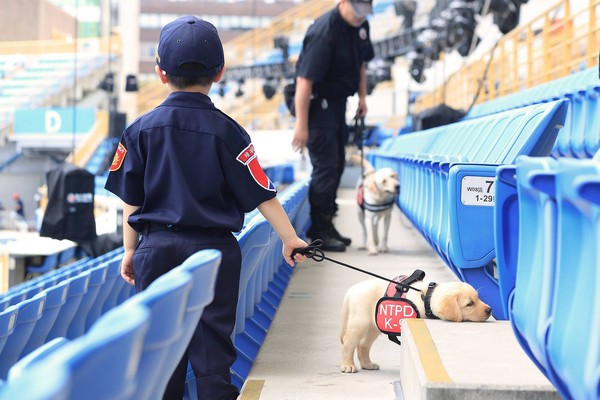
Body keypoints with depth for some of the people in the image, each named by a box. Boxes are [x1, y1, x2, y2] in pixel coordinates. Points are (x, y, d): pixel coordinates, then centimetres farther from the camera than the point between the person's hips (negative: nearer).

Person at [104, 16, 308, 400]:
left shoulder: (141, 129, 0)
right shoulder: (226, 131, -6)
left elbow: (131, 199, 4)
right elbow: (261, 193, -5)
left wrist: (131, 250, 14)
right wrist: (290, 238, 4)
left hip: (156, 248, 2)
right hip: (213, 249, -1)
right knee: (213, 341, 5)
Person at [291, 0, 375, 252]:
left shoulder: (360, 26, 1)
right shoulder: (323, 32, -25)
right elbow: (305, 79, -27)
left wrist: (362, 96, 12)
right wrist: (301, 124, -29)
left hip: (337, 103, 9)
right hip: (317, 102, -9)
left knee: (337, 164, 13)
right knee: (325, 166, -8)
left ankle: (326, 225, 24)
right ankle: (319, 231, 0)